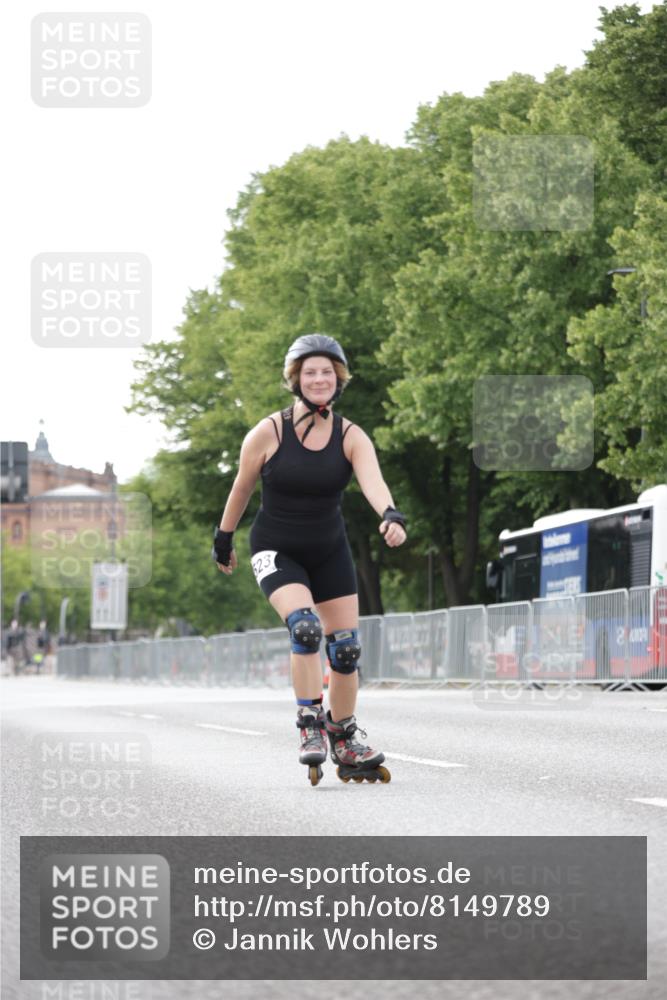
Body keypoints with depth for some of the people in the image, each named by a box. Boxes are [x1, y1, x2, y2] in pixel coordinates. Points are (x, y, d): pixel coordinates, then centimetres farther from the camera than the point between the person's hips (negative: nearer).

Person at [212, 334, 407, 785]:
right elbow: (242, 489, 0)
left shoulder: (351, 437, -10)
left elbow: (373, 480, -29)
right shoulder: (267, 434, -14)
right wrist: (224, 540, 10)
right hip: (276, 551, -3)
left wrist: (390, 515, -48)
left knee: (346, 647, 3)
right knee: (305, 626, -27)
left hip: (330, 551, 3)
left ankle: (344, 741, 21)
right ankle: (310, 725, -14)